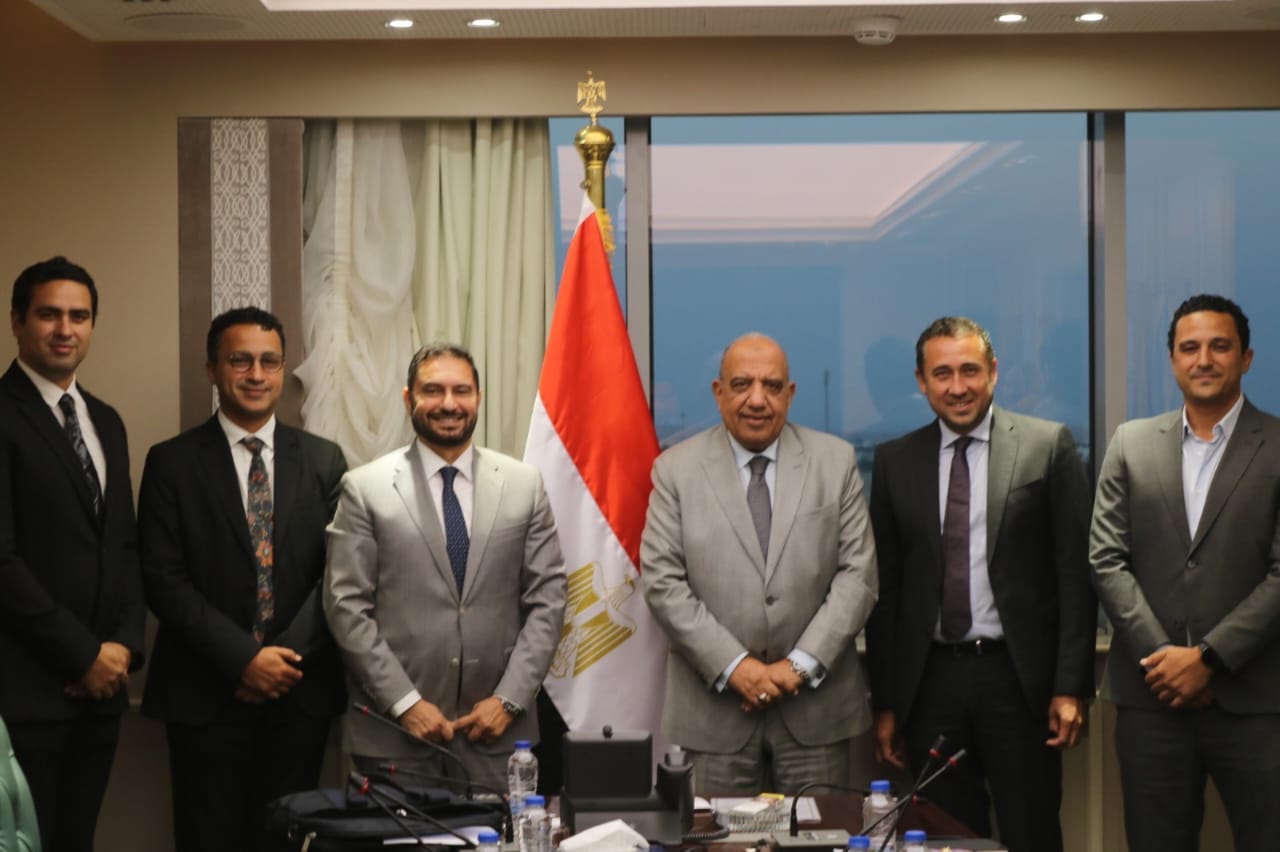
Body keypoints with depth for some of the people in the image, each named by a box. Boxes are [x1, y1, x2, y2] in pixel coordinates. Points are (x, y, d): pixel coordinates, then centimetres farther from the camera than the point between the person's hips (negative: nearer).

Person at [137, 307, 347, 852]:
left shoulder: (323, 460, 7)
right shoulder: (172, 463, 0)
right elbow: (164, 580, -6)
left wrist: (286, 656, -9)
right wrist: (244, 658, -13)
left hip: (301, 689, 2)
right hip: (205, 692, -2)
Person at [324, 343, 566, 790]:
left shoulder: (524, 484, 5)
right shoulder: (365, 488, 0)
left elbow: (548, 599, 4)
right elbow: (346, 606, -4)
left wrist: (510, 699, -5)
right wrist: (405, 703, -10)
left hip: (496, 726, 2)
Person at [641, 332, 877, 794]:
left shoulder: (836, 461, 4)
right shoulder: (676, 469, 2)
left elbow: (858, 572, 0)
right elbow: (662, 581, -4)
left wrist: (802, 664, -9)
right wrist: (733, 666, -12)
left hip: (815, 706, 1)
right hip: (714, 708, -1)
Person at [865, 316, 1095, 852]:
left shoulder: (1048, 446, 0)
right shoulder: (895, 462, 7)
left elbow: (1075, 573, -2)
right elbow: (885, 587, 8)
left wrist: (1071, 686, -7)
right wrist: (885, 704, 6)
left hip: (1019, 677, -2)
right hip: (931, 681, 2)